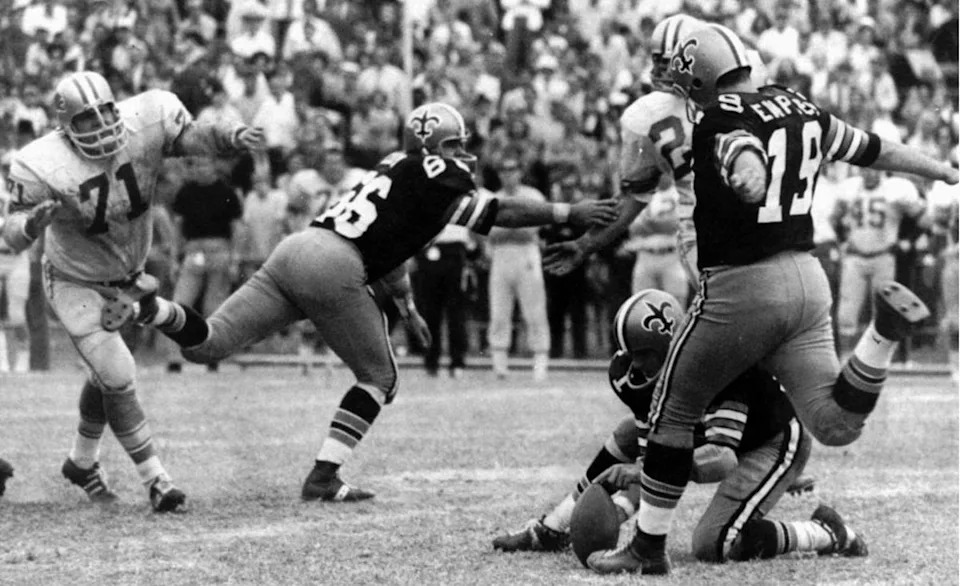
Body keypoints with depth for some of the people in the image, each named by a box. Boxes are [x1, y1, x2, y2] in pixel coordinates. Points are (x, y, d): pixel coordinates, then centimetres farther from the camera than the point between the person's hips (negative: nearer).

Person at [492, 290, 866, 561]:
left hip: (773, 442, -8)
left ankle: (826, 535, -3)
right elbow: (649, 454, -12)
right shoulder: (637, 377, -15)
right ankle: (551, 531, 10)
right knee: (628, 436, -1)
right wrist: (615, 511, -28)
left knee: (712, 546, -22)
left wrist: (644, 471, -53)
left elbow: (722, 459, -45)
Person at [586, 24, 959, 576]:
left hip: (739, 289, -6)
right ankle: (887, 328, -19)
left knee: (674, 413, 11)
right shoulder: (801, 110, 9)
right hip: (807, 280, 6)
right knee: (838, 424, 2)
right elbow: (874, 149, 21)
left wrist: (749, 181, -59)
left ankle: (650, 547, 17)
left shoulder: (723, 122, -13)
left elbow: (747, 158, -36)